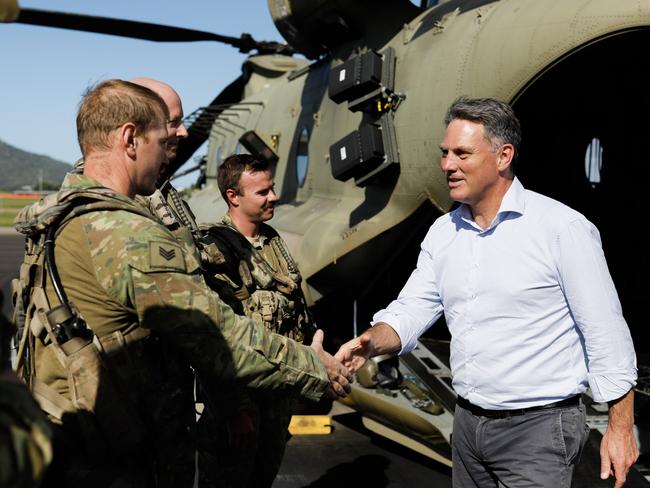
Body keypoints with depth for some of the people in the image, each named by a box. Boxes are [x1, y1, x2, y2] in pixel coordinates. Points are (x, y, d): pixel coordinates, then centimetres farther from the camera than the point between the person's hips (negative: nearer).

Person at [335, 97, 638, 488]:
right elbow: (411, 309, 3)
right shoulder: (443, 232, 5)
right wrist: (370, 342, -17)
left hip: (539, 427, -6)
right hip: (468, 423, 6)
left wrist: (621, 427, -9)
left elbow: (606, 334, -11)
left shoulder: (562, 228, -14)